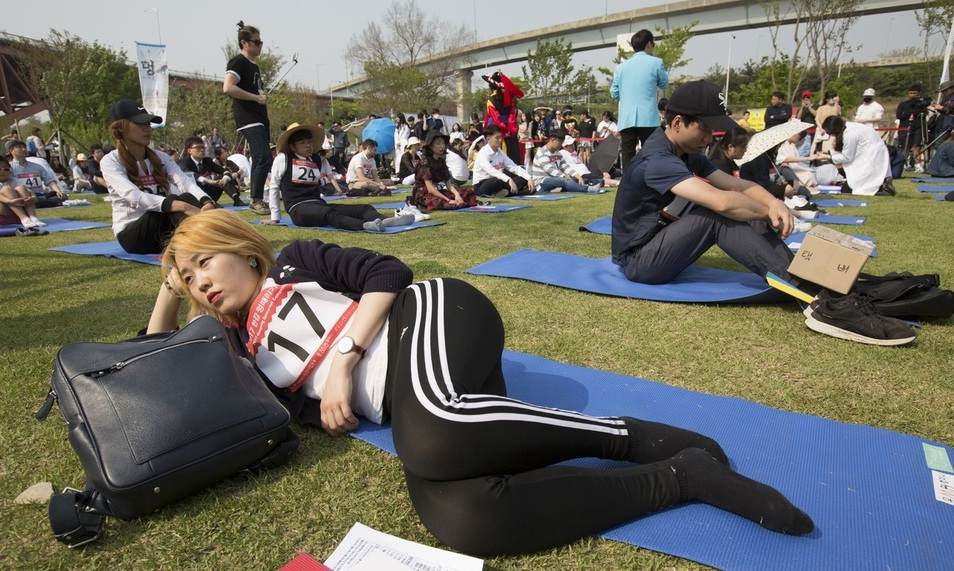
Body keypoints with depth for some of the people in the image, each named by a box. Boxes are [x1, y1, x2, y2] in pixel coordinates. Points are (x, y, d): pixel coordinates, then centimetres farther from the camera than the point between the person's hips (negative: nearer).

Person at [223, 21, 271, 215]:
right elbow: (227, 88, -21)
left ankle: (257, 201, 18)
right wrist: (256, 97, -18)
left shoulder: (254, 65, 21)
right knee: (264, 159, -19)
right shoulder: (238, 62, -7)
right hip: (248, 118, -10)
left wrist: (264, 94, 14)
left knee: (260, 160, 10)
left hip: (260, 116, 10)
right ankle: (256, 201, -12)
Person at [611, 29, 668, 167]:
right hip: (648, 119, -3)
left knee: (627, 158, 2)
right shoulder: (656, 63, 1)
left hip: (626, 120, 3)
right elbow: (664, 83, 17)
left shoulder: (621, 66, 9)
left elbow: (614, 93, 14)